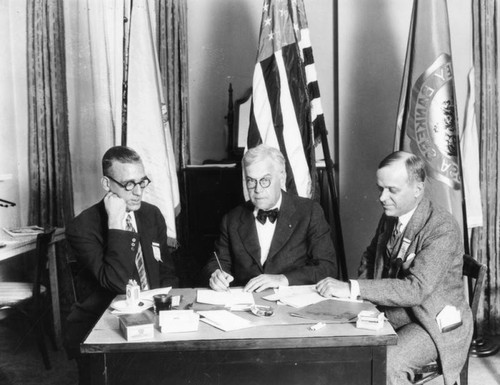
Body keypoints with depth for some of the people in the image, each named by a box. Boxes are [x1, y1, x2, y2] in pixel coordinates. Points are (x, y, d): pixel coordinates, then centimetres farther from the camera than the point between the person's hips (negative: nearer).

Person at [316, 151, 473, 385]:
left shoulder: (443, 228, -21)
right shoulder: (390, 217, 2)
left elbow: (416, 288, -31)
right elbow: (370, 257, 20)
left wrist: (353, 289, -36)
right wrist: (364, 293, -1)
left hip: (436, 322, -6)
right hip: (391, 310, 7)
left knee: (387, 363, -31)